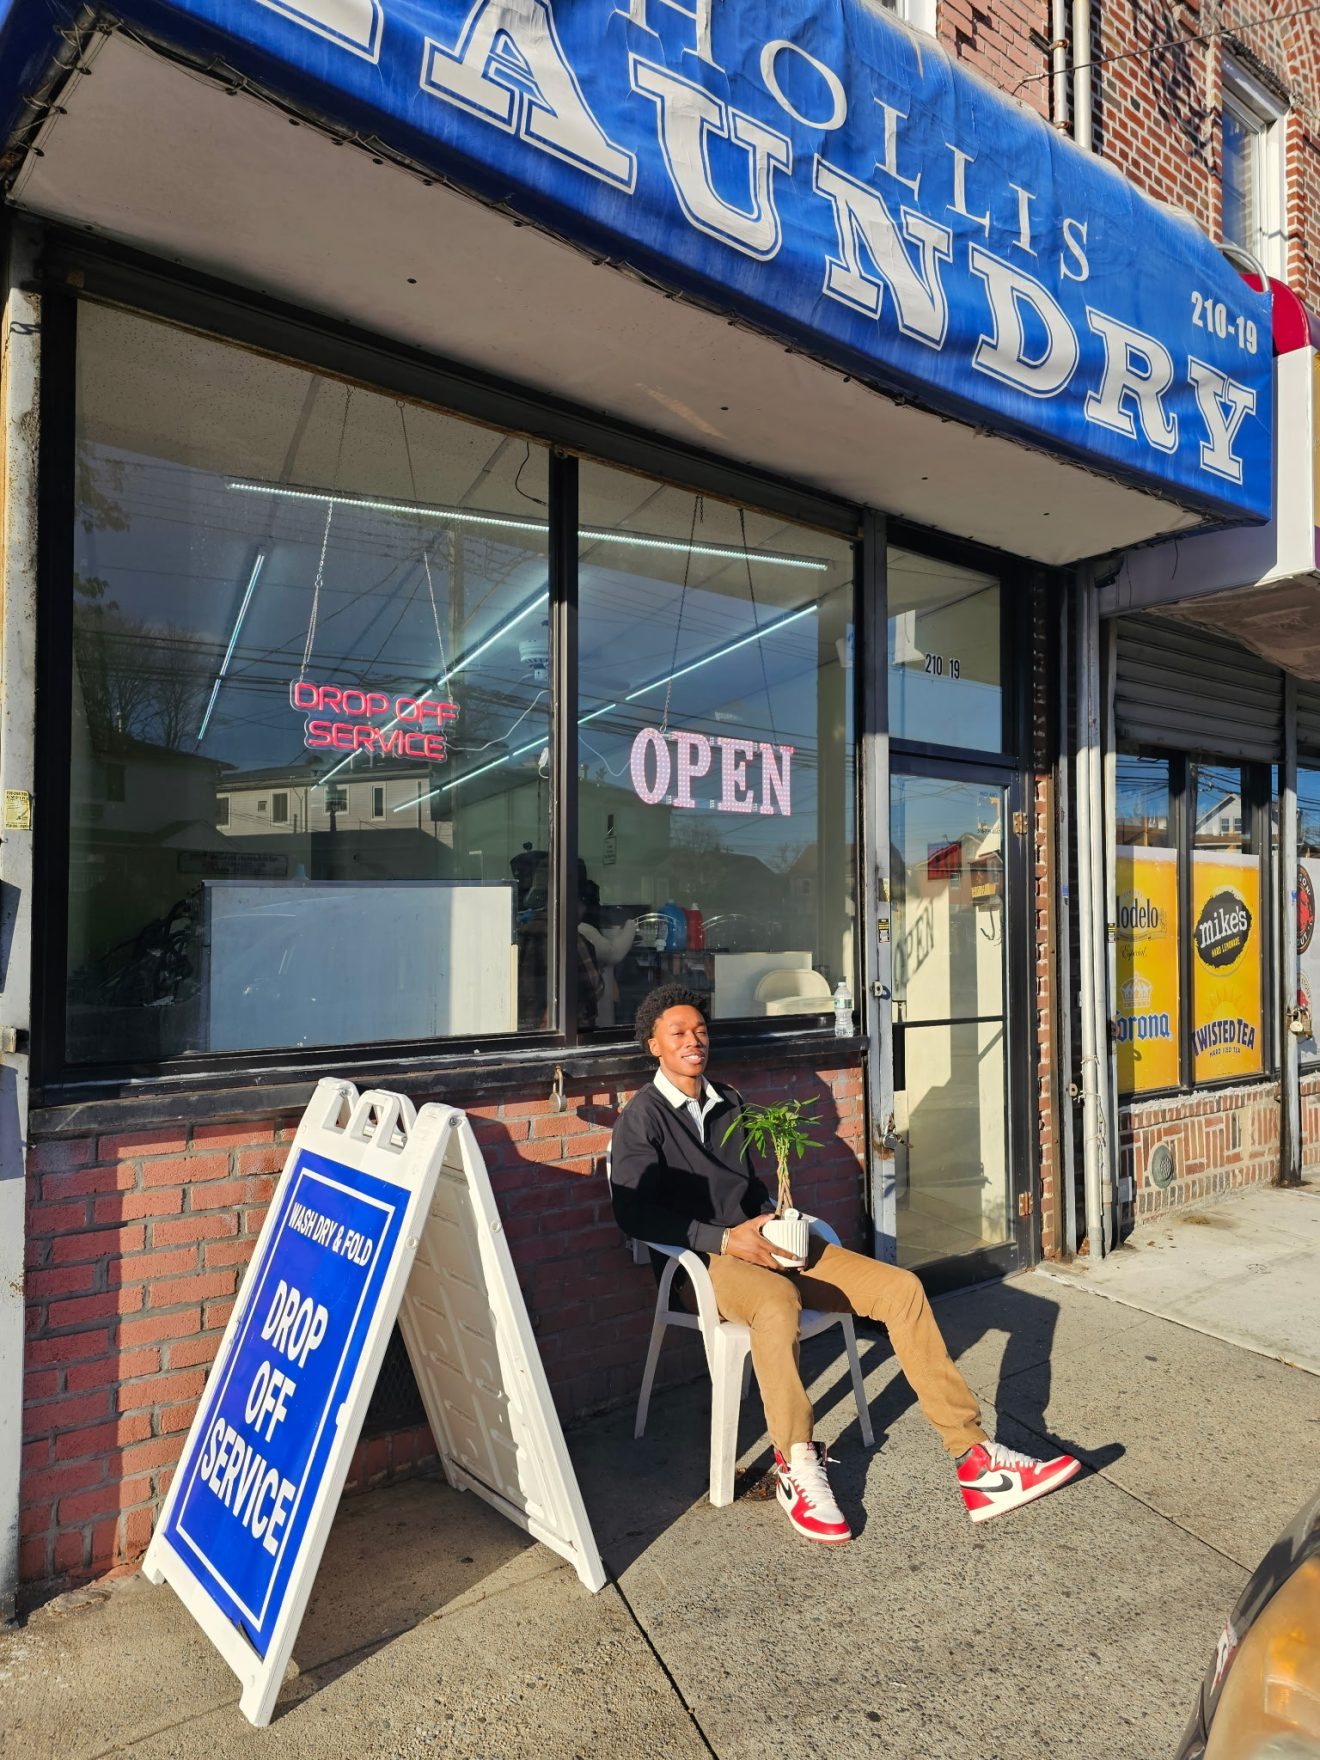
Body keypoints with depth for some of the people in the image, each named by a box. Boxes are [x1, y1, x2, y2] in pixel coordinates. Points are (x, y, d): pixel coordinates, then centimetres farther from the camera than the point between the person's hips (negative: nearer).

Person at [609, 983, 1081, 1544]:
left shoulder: (727, 1103, 17)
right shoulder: (642, 1117, -3)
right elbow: (633, 1213, -12)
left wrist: (775, 1223, 2)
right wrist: (723, 1239, -19)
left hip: (765, 1245, 7)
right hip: (703, 1263, -6)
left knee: (900, 1287, -10)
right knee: (777, 1300, -41)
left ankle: (973, 1457, -9)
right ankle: (797, 1469, -20)